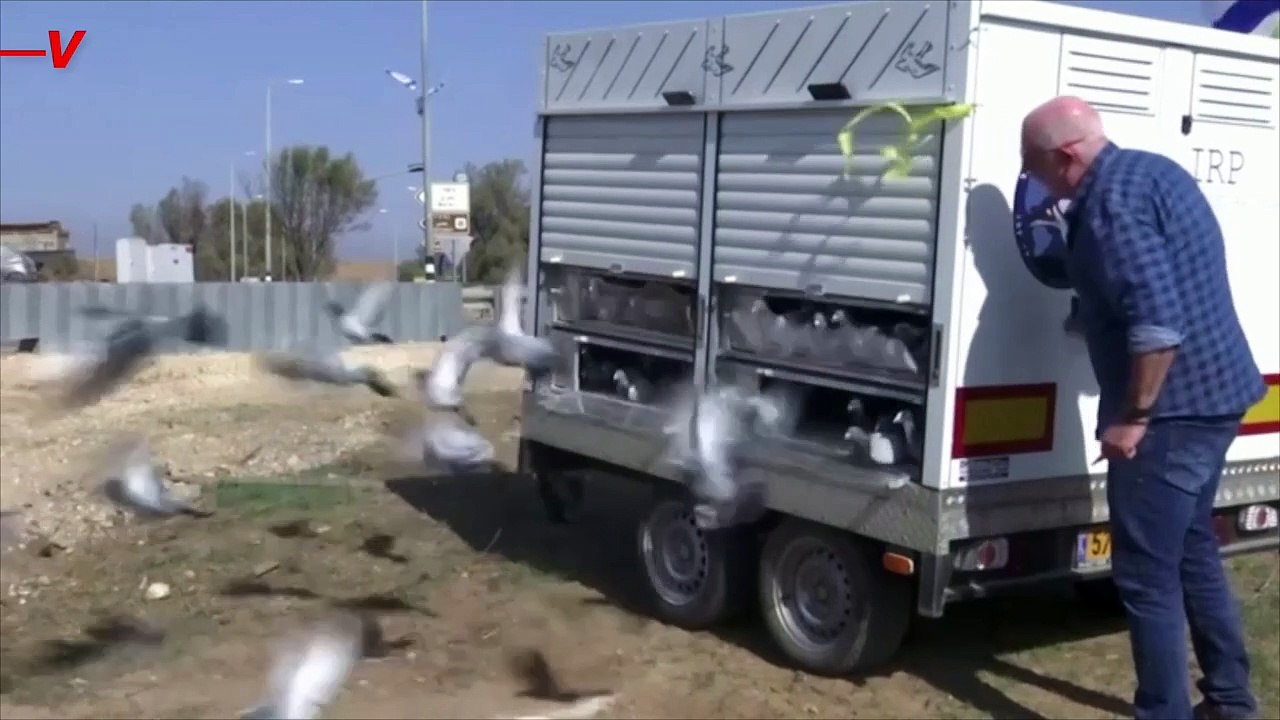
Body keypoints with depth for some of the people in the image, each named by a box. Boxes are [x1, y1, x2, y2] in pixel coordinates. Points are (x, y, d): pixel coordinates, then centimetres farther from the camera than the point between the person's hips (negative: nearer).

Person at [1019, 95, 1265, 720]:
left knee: (1146, 575, -1)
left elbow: (1157, 321, -27)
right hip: (1214, 393, 11)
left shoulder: (1111, 200, -19)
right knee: (1192, 550, 22)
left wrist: (1132, 416, -19)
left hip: (1174, 407, -11)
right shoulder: (1152, 170, 12)